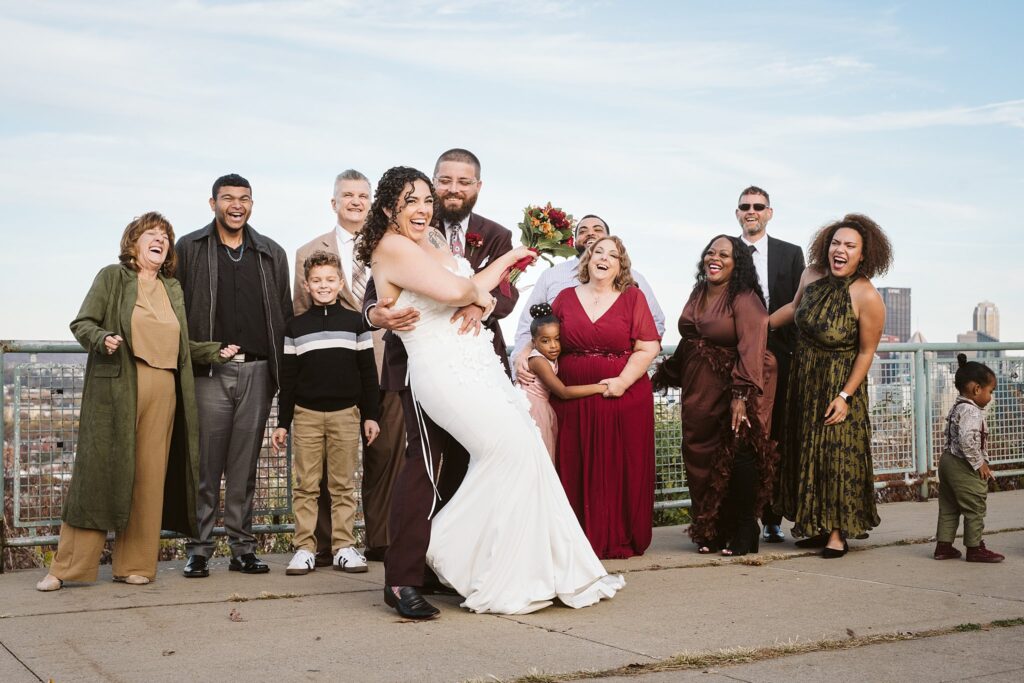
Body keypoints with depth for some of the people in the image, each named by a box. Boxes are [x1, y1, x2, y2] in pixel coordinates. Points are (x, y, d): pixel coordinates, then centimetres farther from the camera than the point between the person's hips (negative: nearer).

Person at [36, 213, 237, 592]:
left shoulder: (173, 288, 19)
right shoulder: (111, 277, 6)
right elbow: (82, 323, 1)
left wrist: (215, 351, 10)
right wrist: (103, 340, -18)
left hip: (162, 392, 5)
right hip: (115, 389, -4)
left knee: (150, 476, 3)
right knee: (100, 471, -5)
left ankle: (135, 565, 10)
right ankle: (67, 567, 1)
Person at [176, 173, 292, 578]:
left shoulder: (272, 255, 15)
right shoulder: (189, 249, 6)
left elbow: (284, 314, 14)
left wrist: (284, 371, 7)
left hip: (257, 371, 3)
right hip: (209, 372, -2)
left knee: (245, 467, 7)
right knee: (206, 465, -1)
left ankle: (243, 548, 13)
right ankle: (199, 550, 6)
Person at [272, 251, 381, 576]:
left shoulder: (355, 322, 7)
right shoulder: (295, 326, 8)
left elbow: (368, 372, 8)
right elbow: (288, 378, 9)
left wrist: (370, 415, 3)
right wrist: (282, 423, 6)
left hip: (346, 414, 0)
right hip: (306, 415, 0)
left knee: (343, 485, 3)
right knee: (306, 485, 1)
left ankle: (344, 546, 8)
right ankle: (304, 548, 6)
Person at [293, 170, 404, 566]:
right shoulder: (309, 253, 10)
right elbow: (300, 319, 9)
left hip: (385, 367, 1)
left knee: (386, 454, 2)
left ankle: (380, 541, 12)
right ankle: (326, 545, 10)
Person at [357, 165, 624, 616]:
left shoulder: (433, 241, 18)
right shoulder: (391, 247, -9)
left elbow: (476, 291, 17)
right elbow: (453, 289, -20)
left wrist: (510, 257, 17)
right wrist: (477, 293, 0)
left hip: (479, 363, 8)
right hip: (444, 371, -8)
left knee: (526, 449, 1)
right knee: (510, 446, -15)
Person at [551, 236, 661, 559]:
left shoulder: (633, 297, 5)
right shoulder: (566, 298, 12)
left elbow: (648, 348, -1)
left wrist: (623, 380, -13)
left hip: (624, 397, -1)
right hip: (573, 400, 2)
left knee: (622, 470, 0)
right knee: (575, 471, 0)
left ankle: (621, 540, 10)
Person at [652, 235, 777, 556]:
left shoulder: (745, 300, -11)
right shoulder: (698, 294, 12)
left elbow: (751, 348, -20)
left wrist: (741, 395, -28)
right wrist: (665, 375, 21)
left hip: (732, 390, -7)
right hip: (698, 391, 7)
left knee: (738, 455, -9)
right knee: (701, 458, 6)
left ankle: (744, 533, 1)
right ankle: (710, 532, 16)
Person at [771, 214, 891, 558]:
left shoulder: (867, 298, -22)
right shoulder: (812, 274, -6)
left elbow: (866, 352, -16)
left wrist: (845, 395, -18)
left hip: (839, 383, -6)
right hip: (804, 377, 6)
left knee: (837, 454, -2)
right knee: (806, 452, 11)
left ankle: (838, 532, 8)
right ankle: (817, 525, 23)